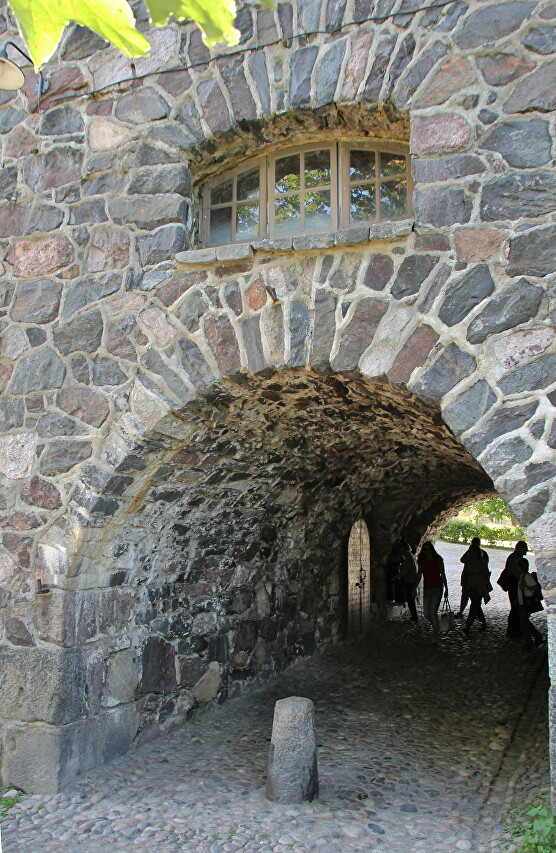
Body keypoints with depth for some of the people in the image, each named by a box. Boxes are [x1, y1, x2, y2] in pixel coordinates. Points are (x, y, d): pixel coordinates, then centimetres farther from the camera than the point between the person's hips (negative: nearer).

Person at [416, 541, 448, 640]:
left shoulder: (438, 560, -2)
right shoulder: (421, 561, 6)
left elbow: (443, 574, 3)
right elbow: (419, 576, 12)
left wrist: (446, 588, 2)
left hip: (437, 588, -4)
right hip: (427, 589, 4)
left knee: (433, 612, -11)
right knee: (426, 613, 2)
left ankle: (435, 636, 4)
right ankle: (436, 627, 32)